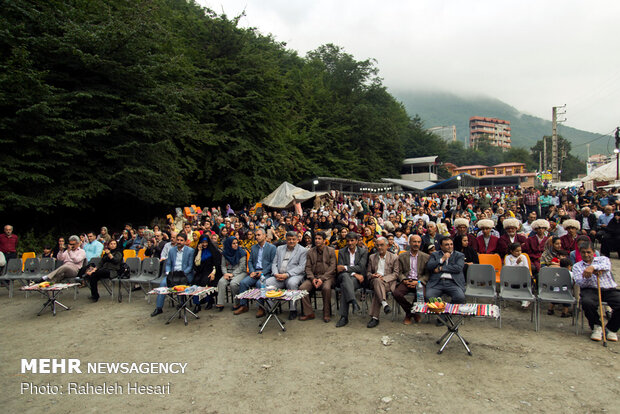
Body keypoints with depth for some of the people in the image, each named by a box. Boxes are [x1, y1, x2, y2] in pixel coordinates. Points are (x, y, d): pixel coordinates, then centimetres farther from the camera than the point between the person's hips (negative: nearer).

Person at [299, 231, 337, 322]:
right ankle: (308, 313, -12)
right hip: (313, 276, 3)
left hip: (327, 276, -3)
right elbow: (308, 267, 10)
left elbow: (332, 267, -3)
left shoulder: (331, 251, 5)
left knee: (326, 288, -35)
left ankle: (327, 314, -17)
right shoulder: (310, 252, 15)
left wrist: (322, 279, -14)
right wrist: (312, 278, -10)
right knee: (302, 288, -23)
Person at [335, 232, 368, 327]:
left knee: (344, 285, -35)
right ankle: (353, 302, -54)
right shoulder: (342, 252, 13)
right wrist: (354, 273, -14)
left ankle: (344, 317, -38)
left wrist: (345, 268, -13)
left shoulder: (363, 252, 10)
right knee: (345, 276, -38)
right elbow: (339, 270, 1)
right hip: (343, 277, 1)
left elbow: (361, 267, -5)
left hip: (357, 279, -1)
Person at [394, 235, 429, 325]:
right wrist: (404, 280, -11)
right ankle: (412, 311, -3)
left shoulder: (426, 257, 11)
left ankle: (409, 314, -2)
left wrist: (418, 282, -11)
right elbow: (399, 272, 9)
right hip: (406, 281, 1)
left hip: (419, 282, -1)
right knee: (396, 293, -28)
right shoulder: (402, 256, 13)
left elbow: (427, 274, 6)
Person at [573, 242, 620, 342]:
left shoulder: (602, 259, 15)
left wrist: (593, 267, -31)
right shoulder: (577, 266, 15)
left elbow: (607, 266, -13)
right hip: (590, 290, -1)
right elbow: (580, 283, -1)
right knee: (587, 303, -34)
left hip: (609, 289, 1)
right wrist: (591, 275, -18)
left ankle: (611, 329, 2)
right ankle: (597, 327, -5)